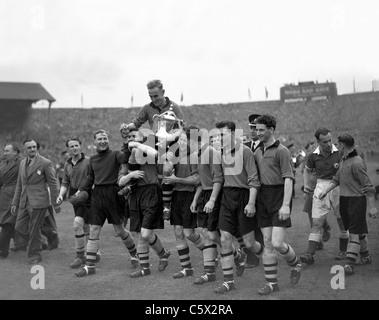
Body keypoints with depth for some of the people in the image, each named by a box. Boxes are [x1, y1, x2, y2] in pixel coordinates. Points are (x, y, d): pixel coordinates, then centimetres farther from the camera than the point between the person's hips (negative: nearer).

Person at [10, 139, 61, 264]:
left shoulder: (45, 163, -8)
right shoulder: (22, 163, 12)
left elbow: (53, 184, -6)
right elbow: (19, 184, 17)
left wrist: (56, 203, -8)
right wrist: (15, 202, 13)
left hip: (38, 202, -6)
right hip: (24, 202, 6)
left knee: (34, 229, -2)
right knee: (20, 227, 4)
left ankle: (35, 255, 14)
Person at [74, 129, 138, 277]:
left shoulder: (114, 155, -3)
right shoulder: (93, 159, 12)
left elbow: (124, 158, -25)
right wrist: (82, 189, 10)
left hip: (112, 194, -4)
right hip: (97, 195, 5)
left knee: (119, 230, 6)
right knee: (94, 230, 2)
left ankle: (136, 255, 29)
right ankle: (90, 266, 7)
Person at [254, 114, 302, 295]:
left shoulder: (281, 151, -9)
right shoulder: (257, 153, 14)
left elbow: (288, 179, -14)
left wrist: (286, 205, -23)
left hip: (279, 199, -6)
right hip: (263, 199, 7)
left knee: (277, 243, -10)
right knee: (267, 243, 6)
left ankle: (295, 264, 21)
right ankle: (272, 283, 13)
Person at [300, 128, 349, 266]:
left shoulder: (339, 153, -8)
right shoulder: (314, 156, -1)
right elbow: (307, 170, 18)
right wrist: (306, 185, 13)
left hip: (338, 187, -1)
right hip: (321, 188, 1)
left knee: (342, 221, 11)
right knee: (316, 222, -4)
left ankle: (343, 251, 28)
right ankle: (310, 254, -9)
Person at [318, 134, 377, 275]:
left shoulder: (356, 163, -18)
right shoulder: (343, 161, 11)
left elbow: (368, 186, -18)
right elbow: (336, 179, 14)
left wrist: (372, 207, -18)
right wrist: (325, 190, -3)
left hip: (356, 200, -9)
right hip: (344, 200, 9)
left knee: (354, 232, -8)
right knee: (358, 231, 19)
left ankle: (349, 264, -10)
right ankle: (365, 257, 33)